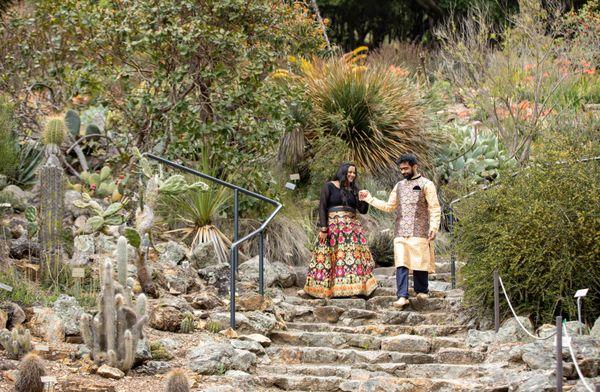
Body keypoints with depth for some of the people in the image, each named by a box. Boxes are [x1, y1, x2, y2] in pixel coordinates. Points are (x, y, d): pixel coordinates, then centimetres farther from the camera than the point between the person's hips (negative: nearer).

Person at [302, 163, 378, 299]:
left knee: (356, 255, -6)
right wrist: (323, 228, -13)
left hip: (352, 226, 5)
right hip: (333, 225, -5)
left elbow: (363, 210, 12)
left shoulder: (353, 190, 15)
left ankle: (355, 288, -7)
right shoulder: (329, 186, 1)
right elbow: (322, 207, -5)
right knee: (334, 256, -6)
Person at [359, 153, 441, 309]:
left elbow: (435, 208, -3)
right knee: (401, 264, -7)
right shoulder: (399, 186, 19)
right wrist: (369, 198, 19)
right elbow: (389, 206, 23)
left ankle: (422, 291, 17)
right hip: (401, 232, 4)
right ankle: (402, 296, -13)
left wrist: (434, 227, -15)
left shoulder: (426, 184, 2)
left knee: (420, 262, -1)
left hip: (419, 232, -4)